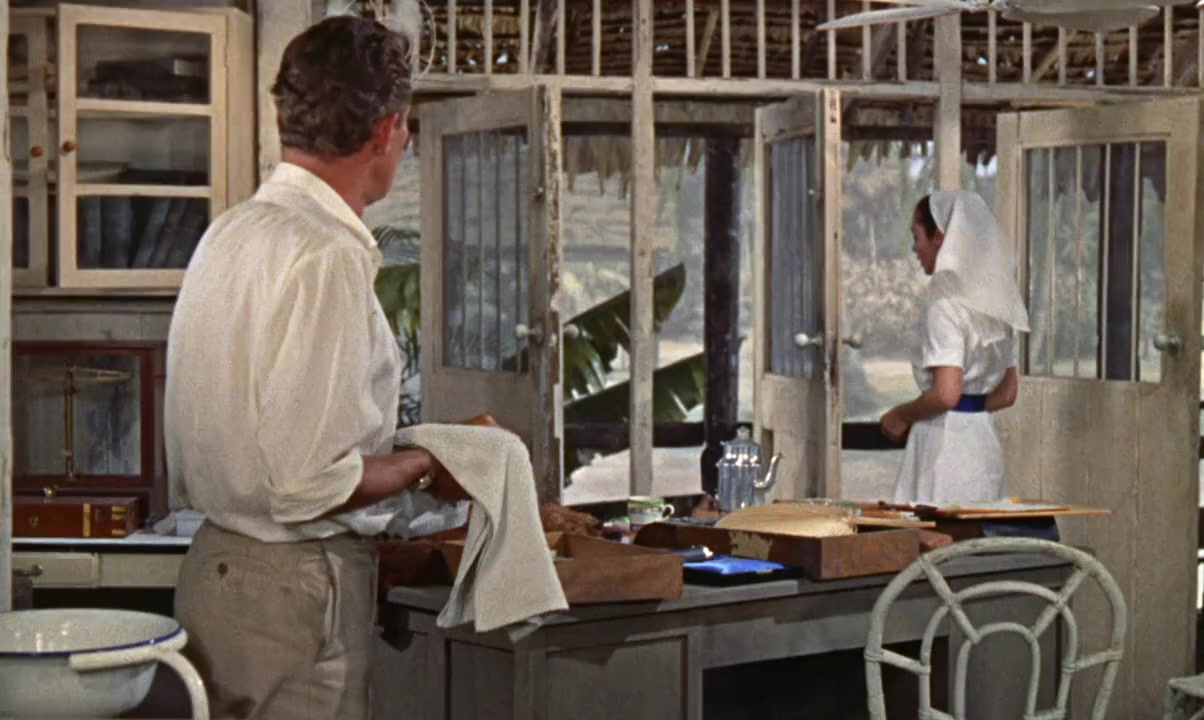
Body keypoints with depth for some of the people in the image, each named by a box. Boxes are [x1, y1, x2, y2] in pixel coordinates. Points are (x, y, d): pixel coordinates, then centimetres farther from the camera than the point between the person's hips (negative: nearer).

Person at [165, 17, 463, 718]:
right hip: (296, 588, -9)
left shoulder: (232, 232, 8)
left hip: (218, 561, 9)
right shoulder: (330, 256, -20)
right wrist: (424, 466, -7)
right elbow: (308, 483, -24)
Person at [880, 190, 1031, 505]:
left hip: (945, 445, -8)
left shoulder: (946, 302, -12)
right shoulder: (994, 303, 13)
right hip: (985, 440, 8)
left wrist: (901, 415, -5)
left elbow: (946, 393, -20)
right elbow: (1007, 393, 17)